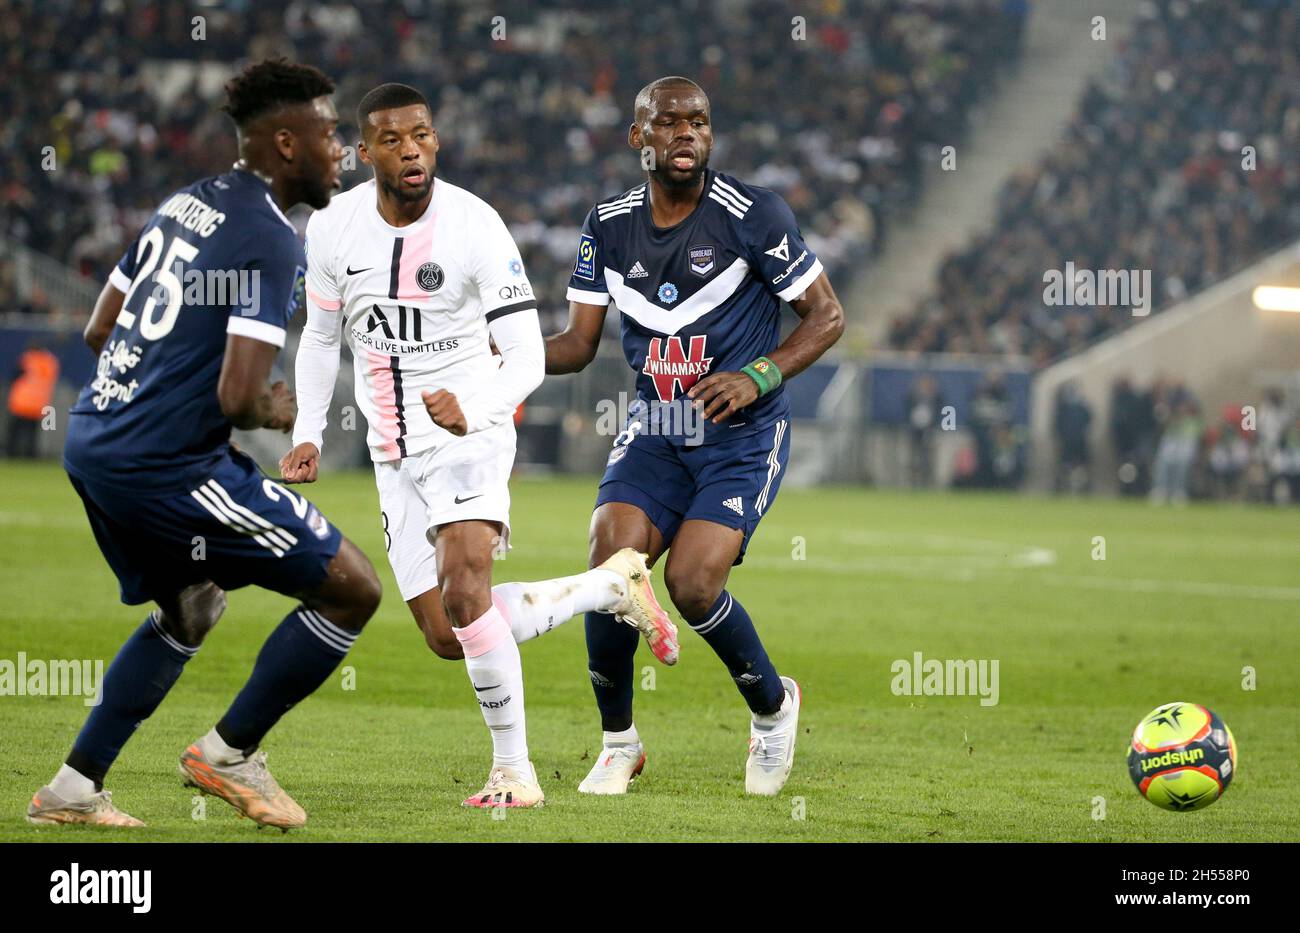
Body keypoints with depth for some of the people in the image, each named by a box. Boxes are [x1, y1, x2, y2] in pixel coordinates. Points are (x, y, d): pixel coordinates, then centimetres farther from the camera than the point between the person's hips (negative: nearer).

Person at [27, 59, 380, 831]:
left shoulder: (186, 204, 13)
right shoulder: (272, 240, -14)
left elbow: (100, 329, 20)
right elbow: (238, 397, -22)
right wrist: (276, 415, -1)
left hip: (93, 440, 9)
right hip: (166, 467, -9)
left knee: (189, 612, 30)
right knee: (352, 589, 0)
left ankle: (75, 788, 26)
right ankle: (230, 752, 8)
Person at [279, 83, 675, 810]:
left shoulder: (475, 226, -16)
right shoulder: (333, 229, -2)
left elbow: (526, 356, -18)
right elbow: (322, 336, 14)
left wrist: (472, 410, -36)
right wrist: (309, 435, 4)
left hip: (469, 433, -5)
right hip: (394, 451, 5)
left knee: (464, 593, -27)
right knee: (448, 639, 3)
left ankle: (514, 769, -15)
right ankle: (612, 586, 23)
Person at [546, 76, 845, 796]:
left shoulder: (753, 215, -11)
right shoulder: (609, 224, 2)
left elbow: (826, 316, -6)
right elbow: (579, 342, 6)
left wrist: (759, 376, -21)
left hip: (743, 437, -4)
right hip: (654, 432, 4)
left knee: (692, 581, -20)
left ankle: (773, 704, 10)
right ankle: (618, 742, 5)